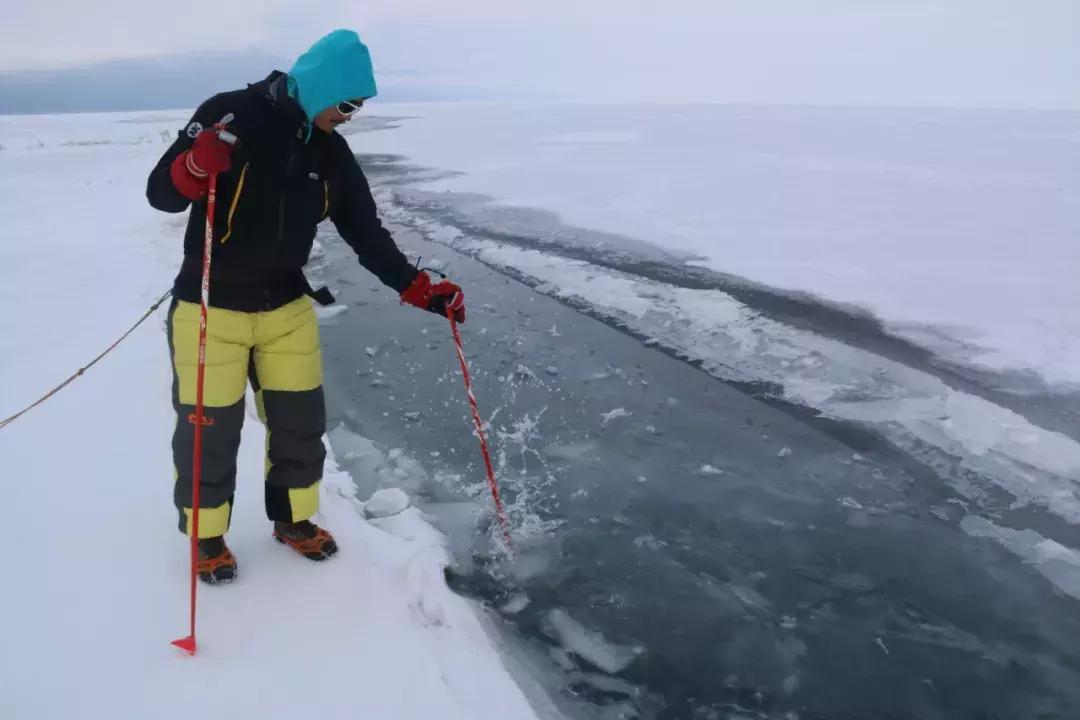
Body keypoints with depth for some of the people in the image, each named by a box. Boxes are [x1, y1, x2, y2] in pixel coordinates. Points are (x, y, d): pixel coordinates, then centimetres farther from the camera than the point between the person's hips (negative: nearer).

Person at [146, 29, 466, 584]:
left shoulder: (331, 151, 2)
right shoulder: (229, 115, -13)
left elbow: (366, 233, 2)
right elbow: (161, 193, -13)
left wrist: (420, 289, -9)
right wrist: (197, 166, -35)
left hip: (287, 308, 5)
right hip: (209, 308, -5)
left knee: (301, 420, 11)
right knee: (210, 428, 5)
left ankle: (292, 517, 34)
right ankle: (206, 534, 27)